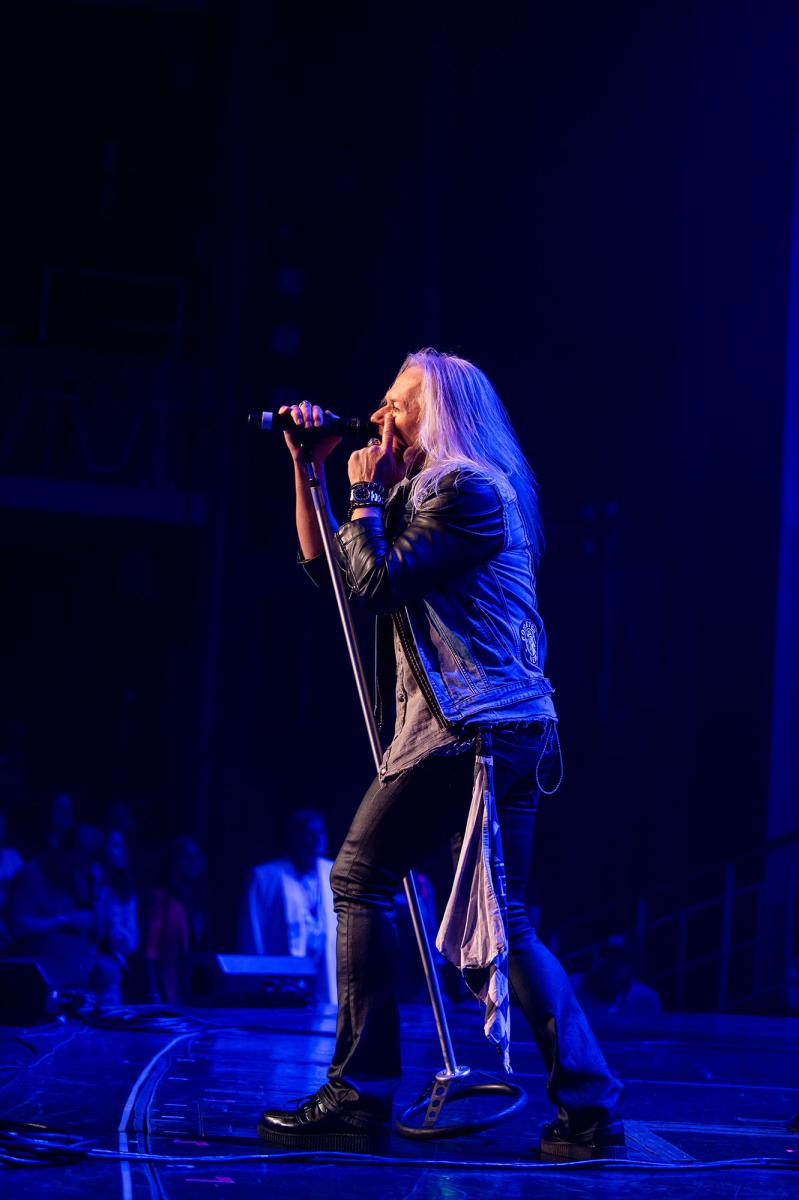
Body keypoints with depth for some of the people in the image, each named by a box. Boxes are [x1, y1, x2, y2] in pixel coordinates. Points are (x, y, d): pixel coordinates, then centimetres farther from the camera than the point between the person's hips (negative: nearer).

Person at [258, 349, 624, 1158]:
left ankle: (359, 1097, -7)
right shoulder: (422, 495, 24)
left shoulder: (465, 488, -6)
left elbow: (376, 583, -14)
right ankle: (589, 1106, 1)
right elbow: (325, 566, 27)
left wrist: (365, 493, -1)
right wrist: (308, 467, 21)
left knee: (360, 879, -6)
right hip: (508, 729, 10)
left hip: (467, 726, -10)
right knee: (504, 921, 6)